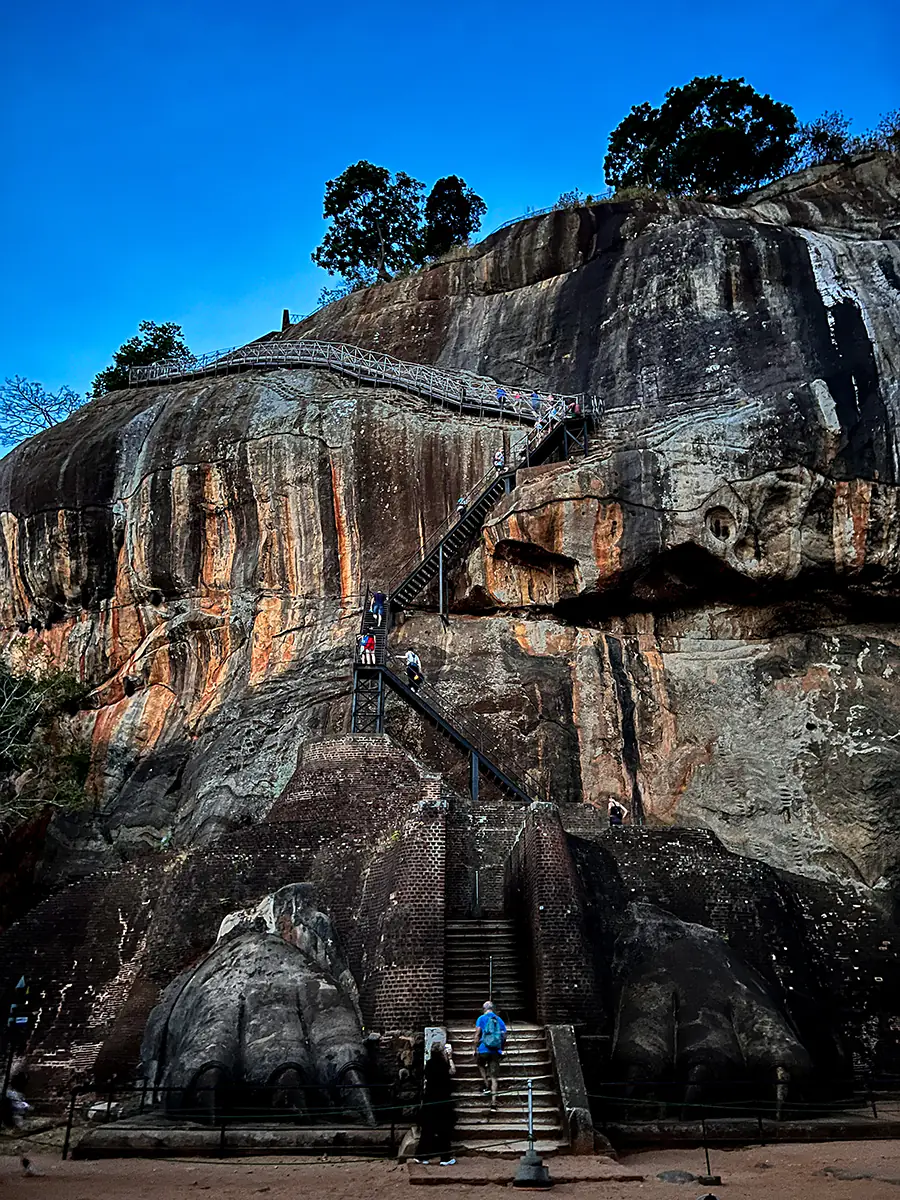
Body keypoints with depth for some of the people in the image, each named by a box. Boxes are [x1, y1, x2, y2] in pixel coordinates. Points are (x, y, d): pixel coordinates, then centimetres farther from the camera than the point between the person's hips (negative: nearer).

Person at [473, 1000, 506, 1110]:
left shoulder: (481, 1019, 1)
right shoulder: (499, 1020, 12)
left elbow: (477, 1035, -6)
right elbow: (504, 1036, 12)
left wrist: (475, 1049, 1)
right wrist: (501, 1050, 20)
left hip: (484, 1050, -2)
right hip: (496, 1052, 3)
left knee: (481, 1065, 28)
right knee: (494, 1076, 5)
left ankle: (487, 1085, 13)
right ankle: (493, 1101, -2)